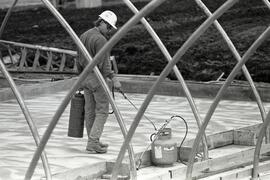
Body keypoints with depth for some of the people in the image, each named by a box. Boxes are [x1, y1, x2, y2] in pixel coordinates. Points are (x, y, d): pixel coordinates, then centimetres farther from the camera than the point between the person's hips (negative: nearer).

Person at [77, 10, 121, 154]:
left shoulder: (83, 36, 11)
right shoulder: (101, 40, -17)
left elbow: (80, 60, 17)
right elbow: (104, 64, -23)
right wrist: (114, 79, -24)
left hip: (86, 77, 8)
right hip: (98, 78, -8)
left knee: (90, 111, 12)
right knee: (102, 111, -2)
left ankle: (93, 142, 20)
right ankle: (93, 143, -9)